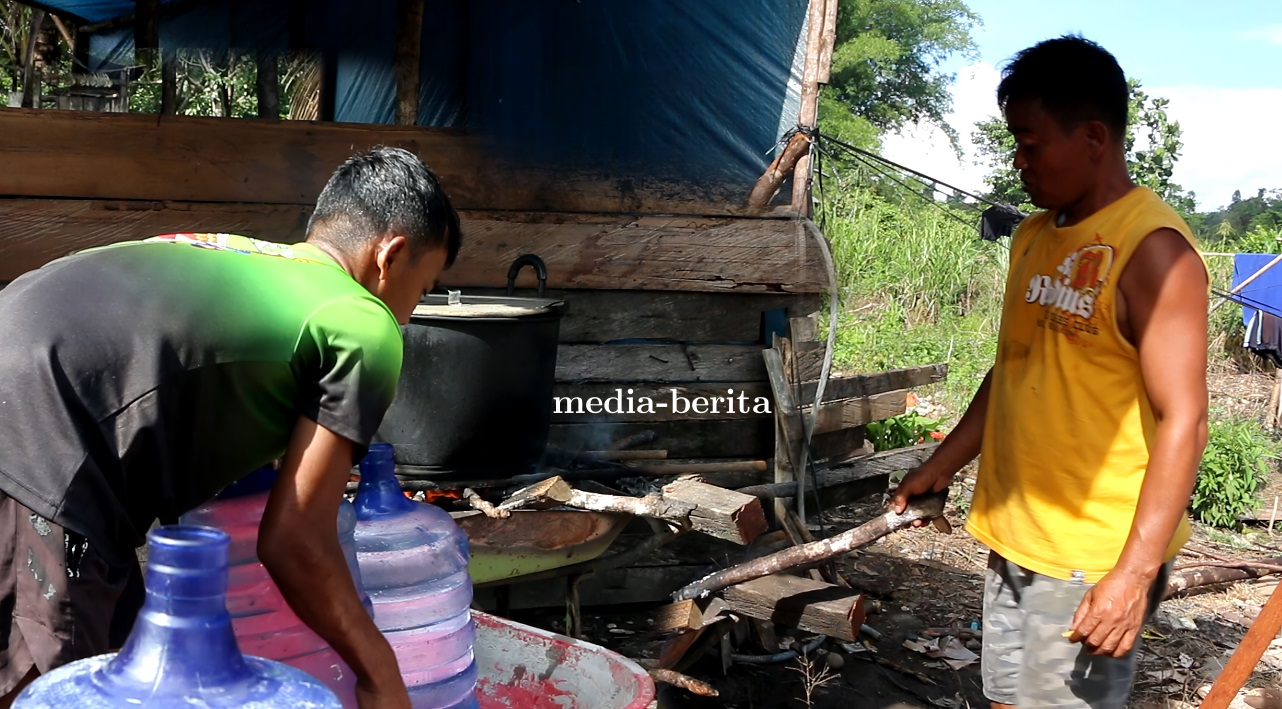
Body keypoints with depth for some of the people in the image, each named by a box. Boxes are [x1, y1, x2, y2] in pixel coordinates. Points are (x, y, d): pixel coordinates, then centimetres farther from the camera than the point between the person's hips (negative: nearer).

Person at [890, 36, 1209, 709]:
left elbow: (1182, 422, -18)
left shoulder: (1151, 248, -15)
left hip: (1091, 562, -7)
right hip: (1013, 541, 8)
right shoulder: (1034, 237, 9)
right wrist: (940, 466, 20)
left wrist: (1135, 574, -22)